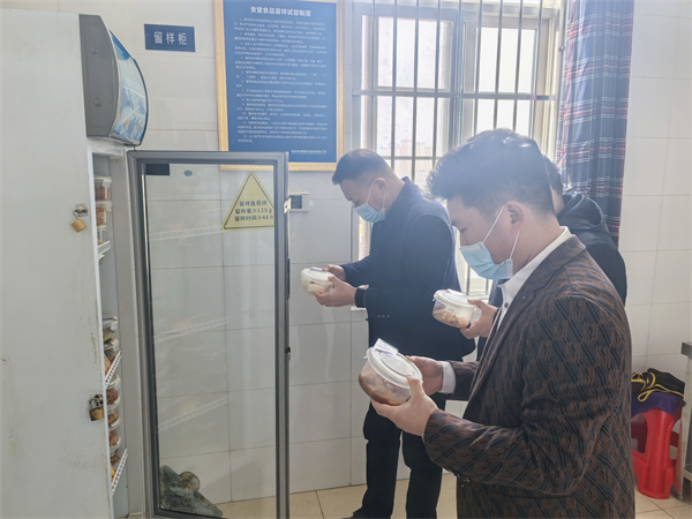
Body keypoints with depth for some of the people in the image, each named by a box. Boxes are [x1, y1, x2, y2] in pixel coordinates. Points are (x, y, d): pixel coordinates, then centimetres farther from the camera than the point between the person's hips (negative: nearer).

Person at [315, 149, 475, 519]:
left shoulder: (427, 219, -25)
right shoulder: (388, 214, 3)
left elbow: (423, 298, -29)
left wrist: (355, 297, -28)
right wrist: (346, 271, -2)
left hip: (425, 354, -9)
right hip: (392, 348, 9)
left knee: (420, 444, 9)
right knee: (378, 431, 21)